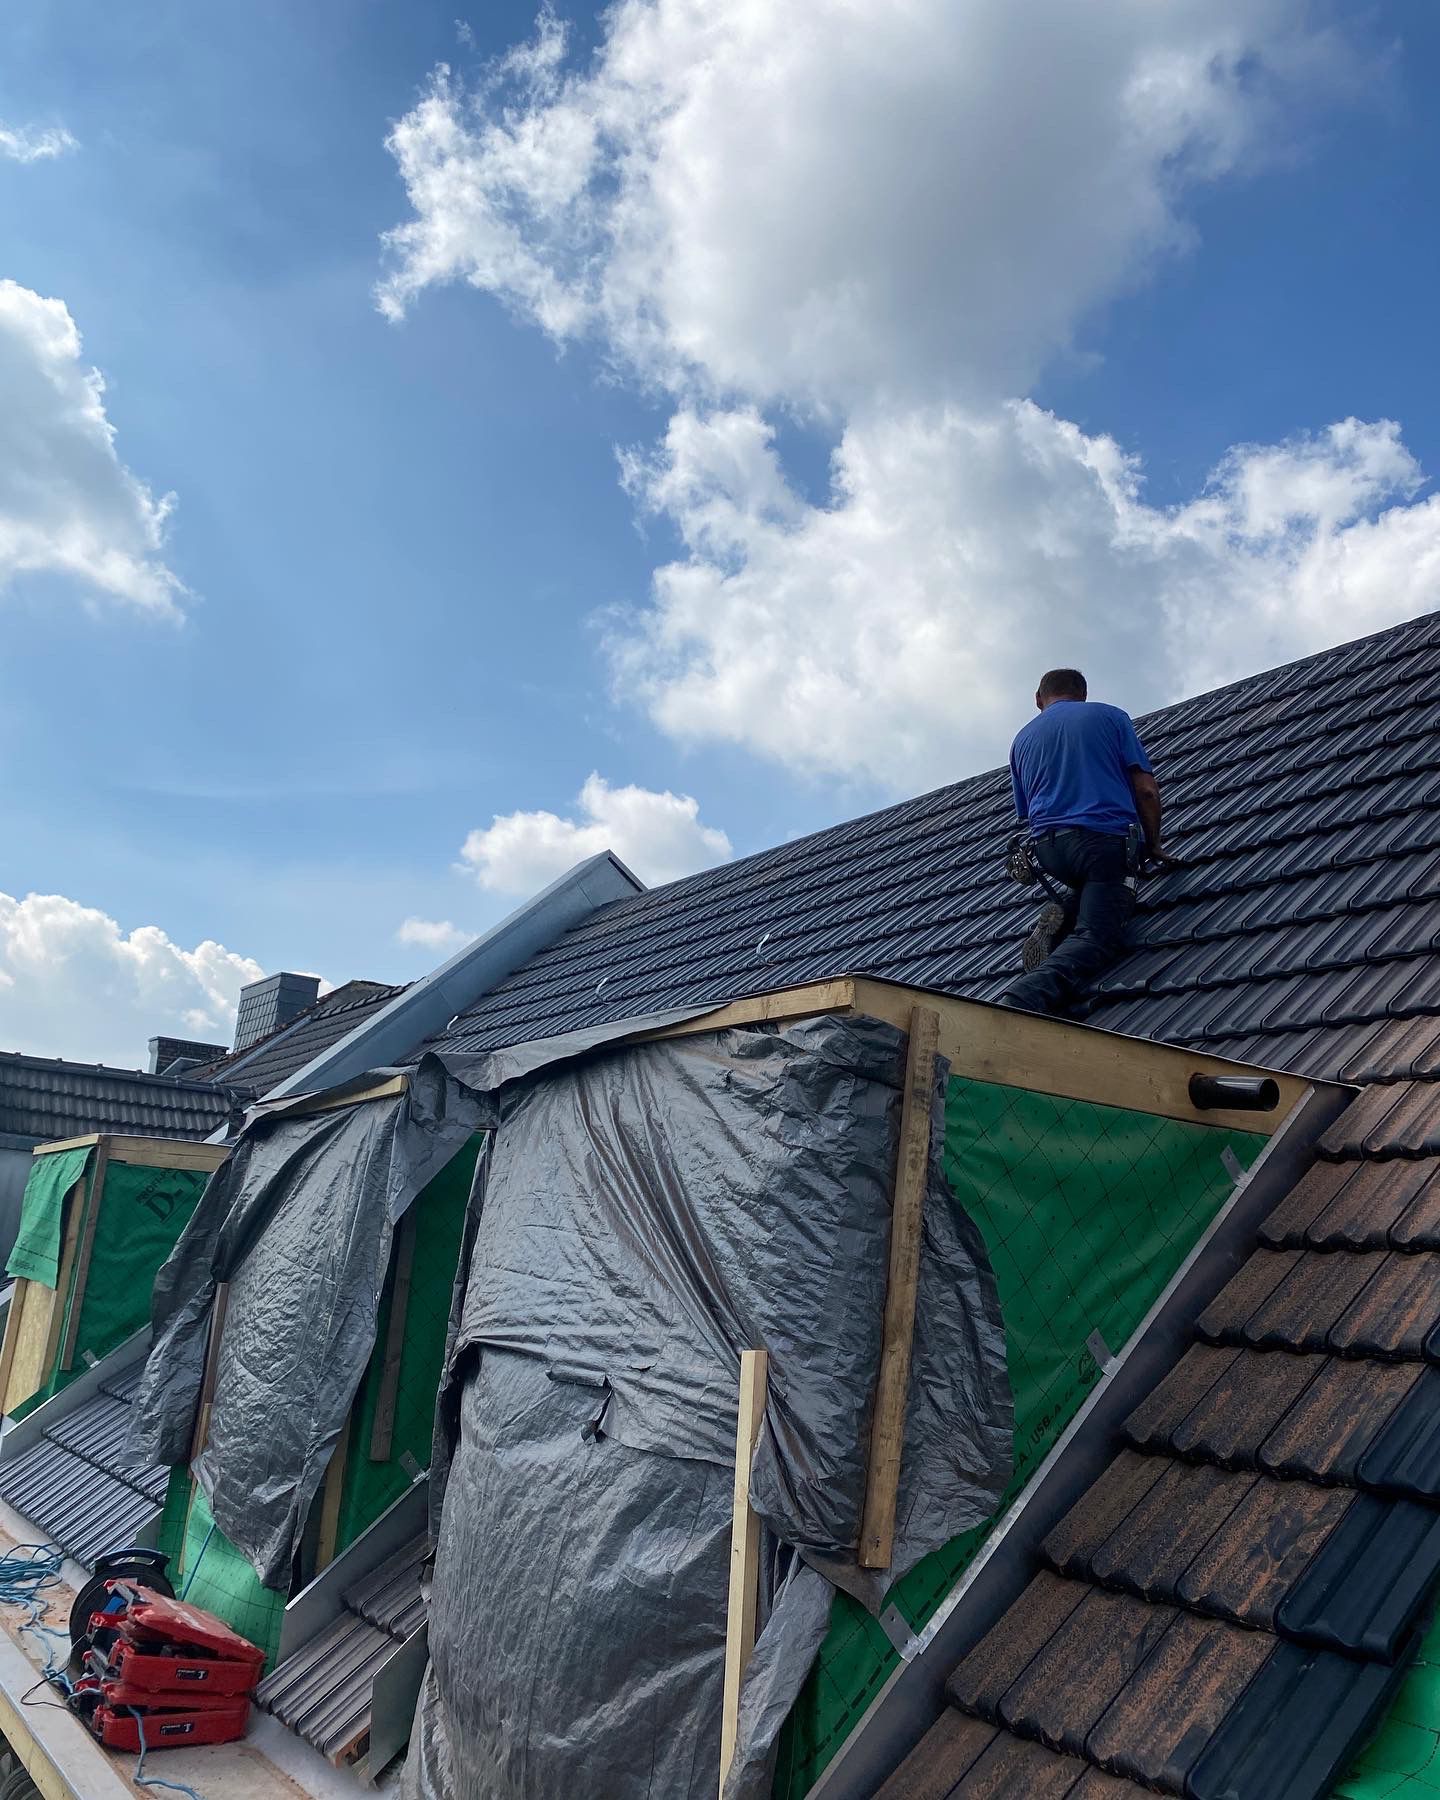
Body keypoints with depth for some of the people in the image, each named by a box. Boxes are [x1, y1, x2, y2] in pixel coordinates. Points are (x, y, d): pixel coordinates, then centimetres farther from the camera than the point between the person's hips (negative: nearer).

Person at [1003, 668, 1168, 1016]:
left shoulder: (1022, 739, 23)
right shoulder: (1109, 716, 14)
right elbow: (1146, 789, 5)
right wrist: (1153, 845, 17)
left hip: (1047, 847, 4)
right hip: (1106, 837, -4)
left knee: (1084, 883, 33)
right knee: (1095, 938, -12)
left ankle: (1060, 918, 0)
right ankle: (1024, 999, -39)